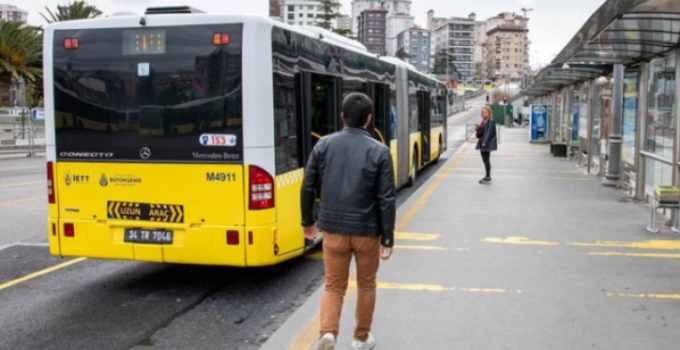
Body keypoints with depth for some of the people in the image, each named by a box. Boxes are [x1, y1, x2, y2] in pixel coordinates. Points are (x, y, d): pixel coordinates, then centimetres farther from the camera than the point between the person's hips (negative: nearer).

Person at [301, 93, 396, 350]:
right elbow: (387, 199, -11)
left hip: (333, 228, 2)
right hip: (367, 230, -1)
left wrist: (308, 221, 16)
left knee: (334, 286, 13)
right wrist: (388, 238, -4)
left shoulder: (323, 145, -2)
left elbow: (308, 187, 2)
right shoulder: (379, 151, -9)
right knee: (366, 285, 18)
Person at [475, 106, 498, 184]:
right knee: (485, 160, 13)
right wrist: (478, 129, -3)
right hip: (482, 143, 9)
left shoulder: (491, 121, -12)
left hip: (487, 144, -9)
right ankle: (487, 176, 22)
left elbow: (489, 132, -18)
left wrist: (485, 142, -23)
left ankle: (488, 178, -2)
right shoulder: (483, 121, 14)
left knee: (486, 160, -6)